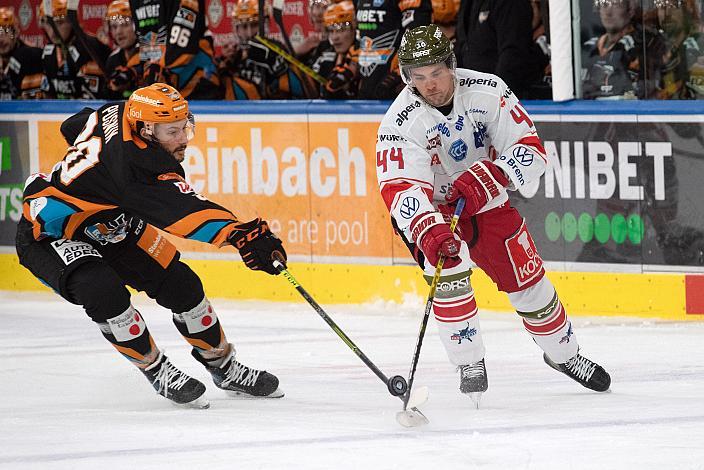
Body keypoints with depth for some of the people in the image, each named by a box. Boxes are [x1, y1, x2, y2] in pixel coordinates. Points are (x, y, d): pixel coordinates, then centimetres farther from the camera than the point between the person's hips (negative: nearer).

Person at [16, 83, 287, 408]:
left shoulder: (117, 114, -13)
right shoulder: (135, 165, -38)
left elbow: (74, 126, 9)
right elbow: (183, 210, -48)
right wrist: (239, 234, -58)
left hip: (110, 229, 9)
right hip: (47, 233, -9)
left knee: (180, 284, 1)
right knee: (104, 291, -34)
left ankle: (224, 367, 18)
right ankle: (157, 371, -13)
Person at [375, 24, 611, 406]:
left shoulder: (487, 91, -20)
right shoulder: (399, 123, -26)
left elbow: (530, 149, -20)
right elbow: (400, 189, -36)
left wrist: (488, 178, -38)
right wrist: (429, 231, -55)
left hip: (488, 204, 3)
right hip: (431, 211, -3)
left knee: (528, 281, 7)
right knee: (447, 264, -29)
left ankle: (563, 355, 34)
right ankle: (471, 369, -20)